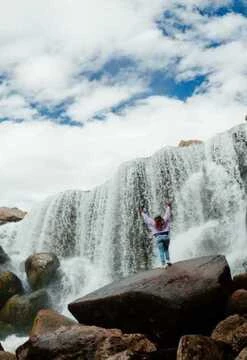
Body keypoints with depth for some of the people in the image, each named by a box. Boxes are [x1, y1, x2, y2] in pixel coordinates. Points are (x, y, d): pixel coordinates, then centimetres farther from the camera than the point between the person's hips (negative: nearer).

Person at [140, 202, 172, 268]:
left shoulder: (152, 223, 13)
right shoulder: (164, 220, 15)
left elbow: (146, 218, 25)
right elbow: (167, 214, 29)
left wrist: (143, 212, 40)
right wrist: (168, 207, 44)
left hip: (158, 237, -1)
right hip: (166, 236, 1)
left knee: (161, 251, -3)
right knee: (166, 249, 17)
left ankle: (163, 264, -12)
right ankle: (168, 261, 3)